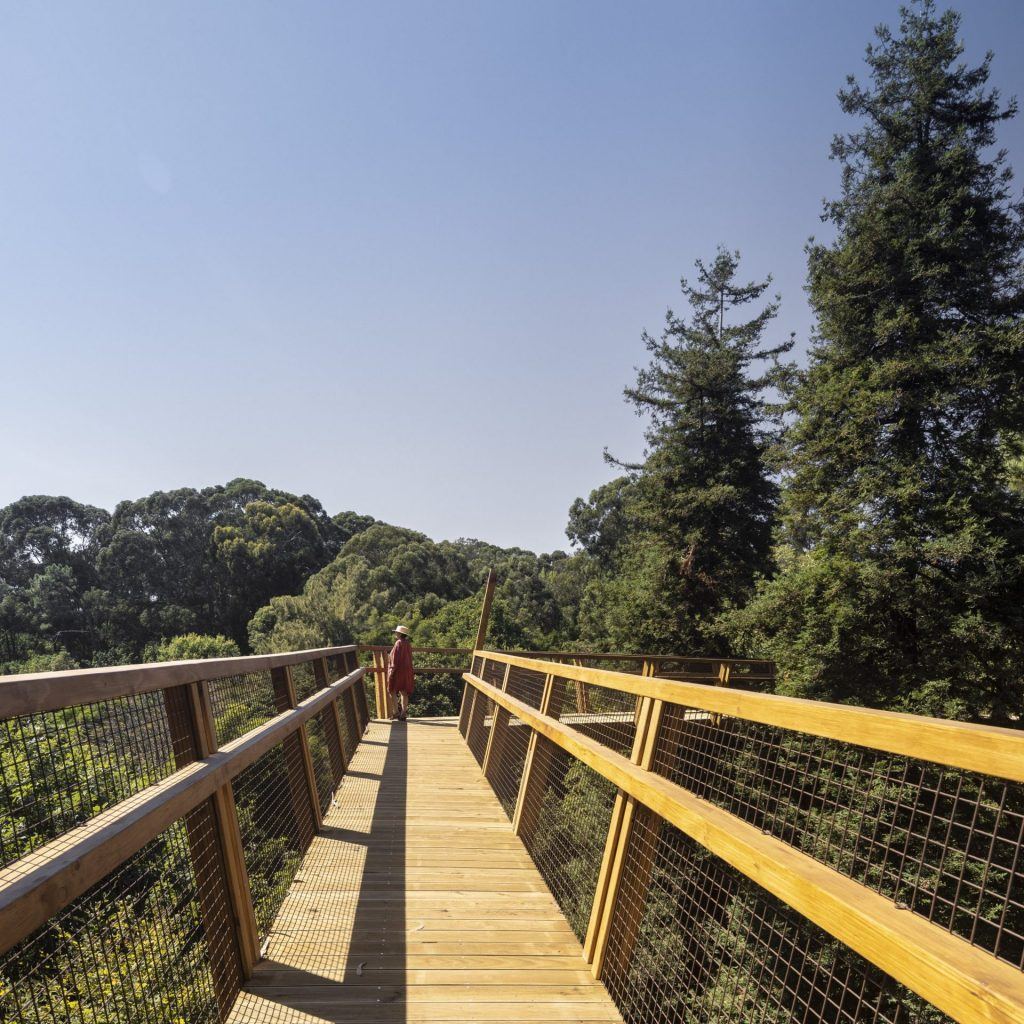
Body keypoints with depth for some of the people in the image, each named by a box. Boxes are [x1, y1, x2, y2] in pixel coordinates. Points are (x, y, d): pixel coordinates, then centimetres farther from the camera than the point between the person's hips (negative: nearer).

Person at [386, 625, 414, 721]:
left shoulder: (399, 643, -15)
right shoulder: (408, 644, 7)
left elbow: (395, 659, -17)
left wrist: (392, 671, -14)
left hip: (398, 671, -8)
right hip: (407, 671, 8)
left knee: (393, 691, 1)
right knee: (404, 691, 10)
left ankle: (396, 712, -1)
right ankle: (404, 713, 12)